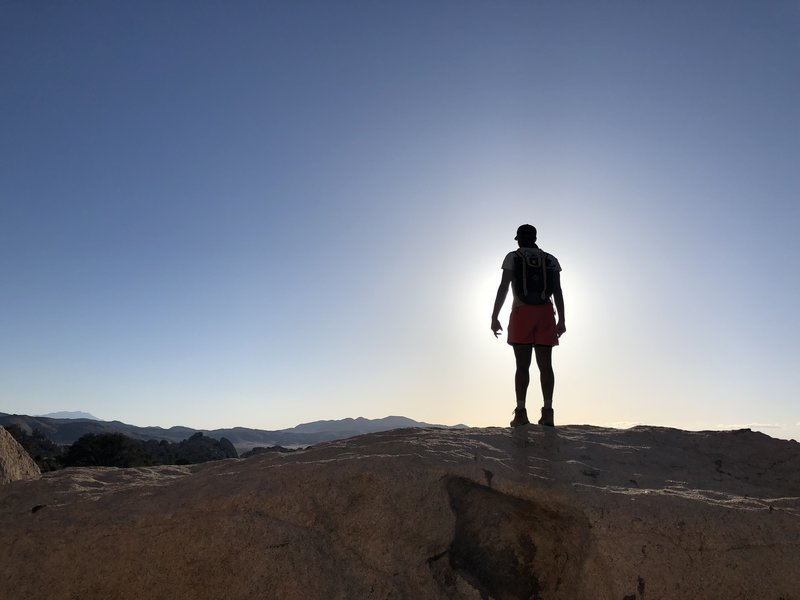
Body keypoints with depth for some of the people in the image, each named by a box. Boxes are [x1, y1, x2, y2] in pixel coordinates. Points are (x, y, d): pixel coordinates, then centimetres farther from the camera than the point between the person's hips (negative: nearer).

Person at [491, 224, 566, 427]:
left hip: (522, 313, -2)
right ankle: (547, 411, -6)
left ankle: (521, 412, -9)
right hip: (545, 314, 2)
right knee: (545, 365, 1)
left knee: (522, 365, -3)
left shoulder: (512, 257, 6)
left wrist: (494, 317, -2)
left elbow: (503, 288, -2)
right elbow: (557, 291, 7)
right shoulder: (551, 260, 13)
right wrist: (561, 320, 9)